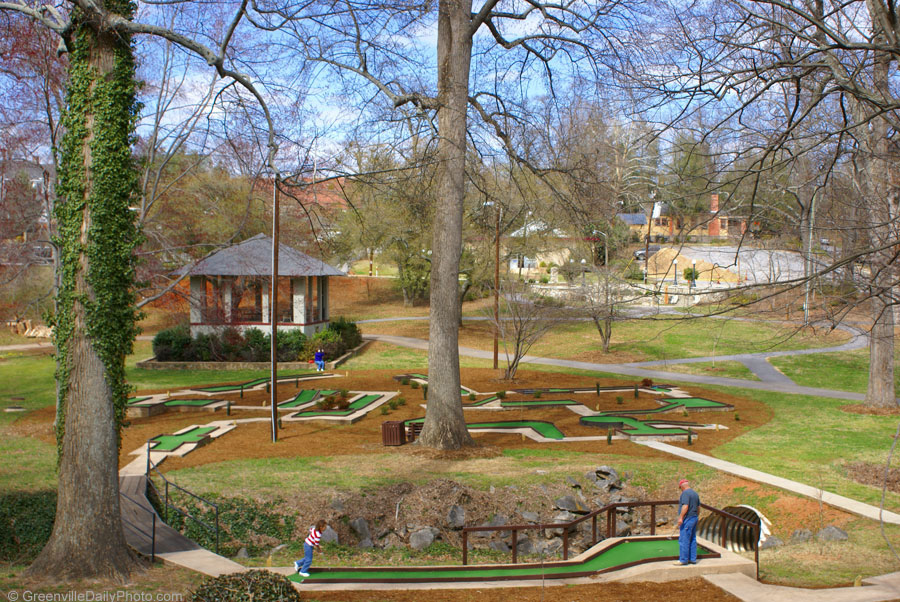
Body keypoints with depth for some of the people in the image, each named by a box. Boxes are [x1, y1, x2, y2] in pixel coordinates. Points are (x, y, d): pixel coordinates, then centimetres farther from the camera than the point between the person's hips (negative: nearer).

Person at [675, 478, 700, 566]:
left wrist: (680, 517, -25)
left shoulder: (685, 493, -14)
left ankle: (683, 560, -4)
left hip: (687, 519, -10)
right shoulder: (695, 493, 14)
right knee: (692, 540, 13)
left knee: (683, 540, -6)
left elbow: (685, 506, -24)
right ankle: (693, 559, 16)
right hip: (694, 518, 10)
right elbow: (698, 508, 19)